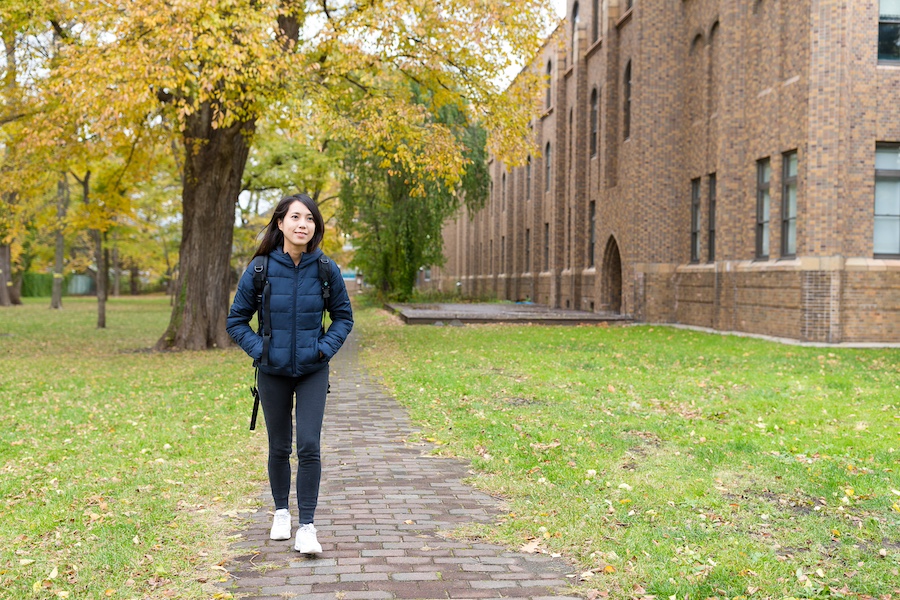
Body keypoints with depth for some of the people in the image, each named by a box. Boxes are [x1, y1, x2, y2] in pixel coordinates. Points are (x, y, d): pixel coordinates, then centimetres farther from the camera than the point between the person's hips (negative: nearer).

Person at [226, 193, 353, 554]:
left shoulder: (326, 270, -7)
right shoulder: (260, 270, -9)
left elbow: (343, 316, 7)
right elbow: (236, 320, 3)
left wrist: (325, 348, -7)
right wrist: (259, 349, -10)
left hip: (313, 372, 0)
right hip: (273, 372, 1)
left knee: (309, 446, -9)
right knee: (279, 447, 12)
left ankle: (306, 527, -2)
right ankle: (281, 512, 34)